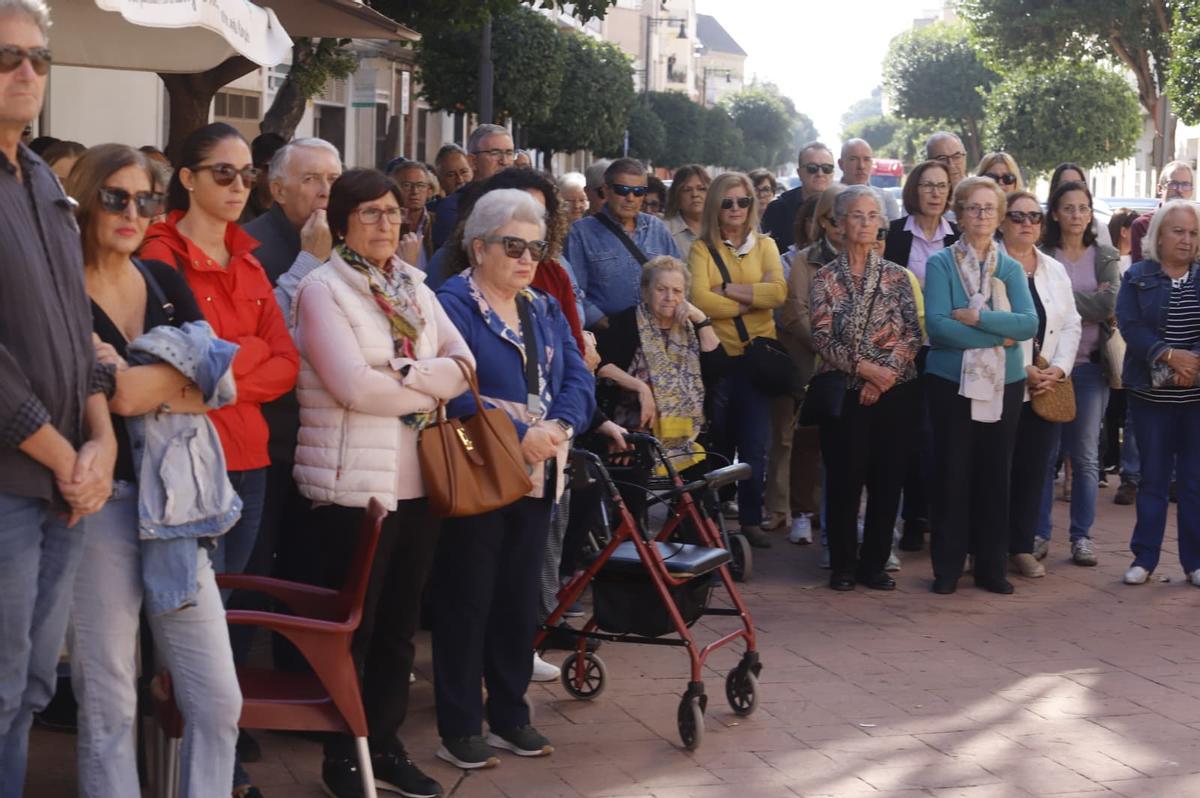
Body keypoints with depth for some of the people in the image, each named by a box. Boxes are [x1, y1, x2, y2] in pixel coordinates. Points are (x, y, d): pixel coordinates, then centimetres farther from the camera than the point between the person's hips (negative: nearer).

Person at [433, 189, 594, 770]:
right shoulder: (453, 305, -8)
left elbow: (579, 380, 4)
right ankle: (459, 728, 9)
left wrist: (558, 426, -16)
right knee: (467, 600, 0)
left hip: (536, 477, 7)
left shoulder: (546, 311, 14)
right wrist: (518, 434, -24)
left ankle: (510, 715, 25)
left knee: (519, 598, 13)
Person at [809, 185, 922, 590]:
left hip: (894, 391, 2)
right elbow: (823, 337, -6)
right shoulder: (826, 278, 2)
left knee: (888, 480, 3)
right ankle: (842, 564, 11)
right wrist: (865, 368, -16)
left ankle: (874, 563, 14)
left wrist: (886, 373, -11)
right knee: (844, 478, -1)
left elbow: (912, 334, 2)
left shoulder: (897, 276, 8)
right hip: (845, 391, -2)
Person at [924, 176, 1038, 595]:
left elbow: (1029, 324, -8)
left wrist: (977, 317, -17)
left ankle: (992, 566, 16)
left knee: (995, 474, 8)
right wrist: (998, 336, -15)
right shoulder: (940, 264, -3)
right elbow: (937, 326, -16)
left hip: (1004, 384, 3)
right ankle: (947, 567, 11)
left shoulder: (1012, 268, 7)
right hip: (951, 382, -3)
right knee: (951, 473, 1)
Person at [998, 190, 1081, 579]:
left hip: (1048, 388, 5)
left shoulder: (1055, 270, 14)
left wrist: (1057, 369, -5)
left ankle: (1022, 547, 14)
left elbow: (1071, 325, 11)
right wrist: (1024, 370, -14)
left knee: (1035, 468, 6)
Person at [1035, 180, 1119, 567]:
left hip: (1090, 366, 1)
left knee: (1085, 455, 4)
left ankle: (1082, 534, 12)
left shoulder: (1105, 258, 7)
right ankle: (1038, 532, 11)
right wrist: (1089, 300, -15)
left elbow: (1110, 304, -9)